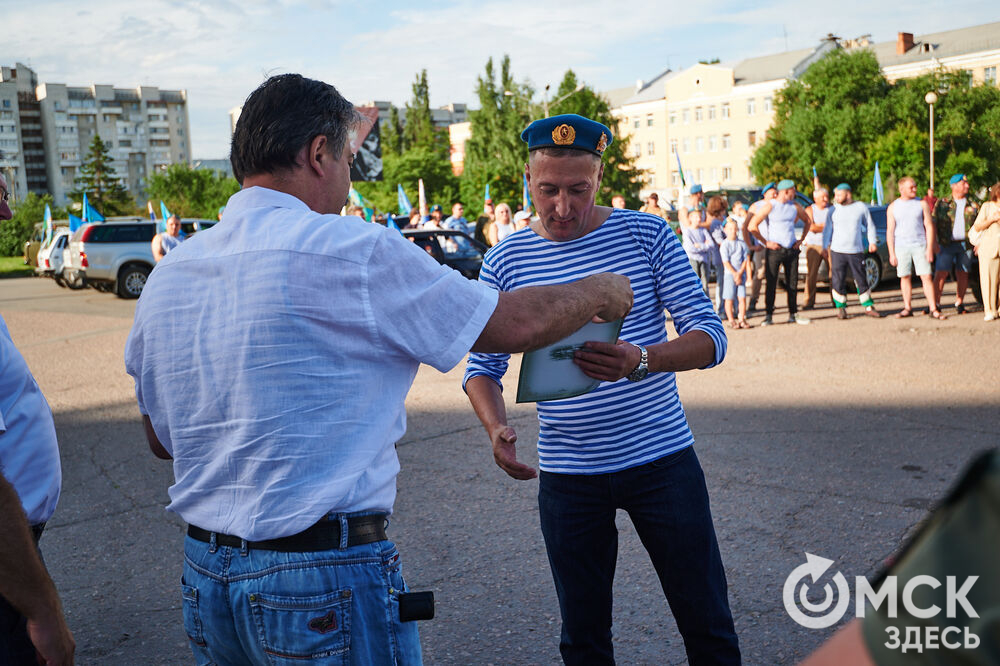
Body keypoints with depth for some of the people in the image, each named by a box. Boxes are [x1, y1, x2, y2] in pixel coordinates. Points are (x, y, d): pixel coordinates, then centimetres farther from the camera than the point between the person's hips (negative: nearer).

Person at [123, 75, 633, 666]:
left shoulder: (165, 277, 4)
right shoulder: (349, 251, -17)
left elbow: (162, 441, 14)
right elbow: (516, 324, -10)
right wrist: (602, 292, 9)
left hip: (205, 575, 7)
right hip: (326, 581, -7)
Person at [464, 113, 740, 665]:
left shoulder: (646, 234, -4)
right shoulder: (505, 261, -1)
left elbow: (710, 336, -8)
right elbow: (484, 364, 5)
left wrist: (641, 361, -29)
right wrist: (496, 426, -17)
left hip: (662, 458, 0)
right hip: (566, 473, 1)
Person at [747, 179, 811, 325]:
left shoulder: (795, 206, 8)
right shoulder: (769, 206, -8)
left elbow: (807, 221, 25)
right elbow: (752, 226, -13)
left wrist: (802, 239, 13)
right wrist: (766, 242, -11)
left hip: (791, 249, 5)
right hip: (774, 250, -5)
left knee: (792, 283, 7)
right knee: (771, 283, -5)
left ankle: (793, 315, 15)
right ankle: (769, 316, 1)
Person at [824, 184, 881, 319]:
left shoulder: (861, 207, 6)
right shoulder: (834, 210, 6)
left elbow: (870, 226, 12)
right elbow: (827, 230, 9)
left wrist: (873, 242, 1)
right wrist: (825, 247, 0)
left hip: (856, 252, 0)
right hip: (837, 251, 0)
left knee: (862, 280, 3)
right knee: (838, 282, -2)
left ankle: (868, 307, 15)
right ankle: (841, 308, 10)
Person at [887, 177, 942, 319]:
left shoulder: (922, 204, 4)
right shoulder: (893, 207, 6)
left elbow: (929, 226, 2)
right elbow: (890, 231, 5)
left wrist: (930, 248, -6)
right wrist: (891, 253, -1)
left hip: (920, 246, -1)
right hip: (901, 247, 1)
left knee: (926, 277, -5)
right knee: (905, 277, 4)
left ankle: (933, 309, -3)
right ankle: (907, 308, 13)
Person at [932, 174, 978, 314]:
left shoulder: (972, 205, 11)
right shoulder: (942, 203, 5)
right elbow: (933, 223, 3)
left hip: (966, 244, 2)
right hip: (947, 244, -2)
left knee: (963, 274, 5)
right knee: (940, 273, -8)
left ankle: (959, 302, 15)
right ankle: (936, 303, -4)